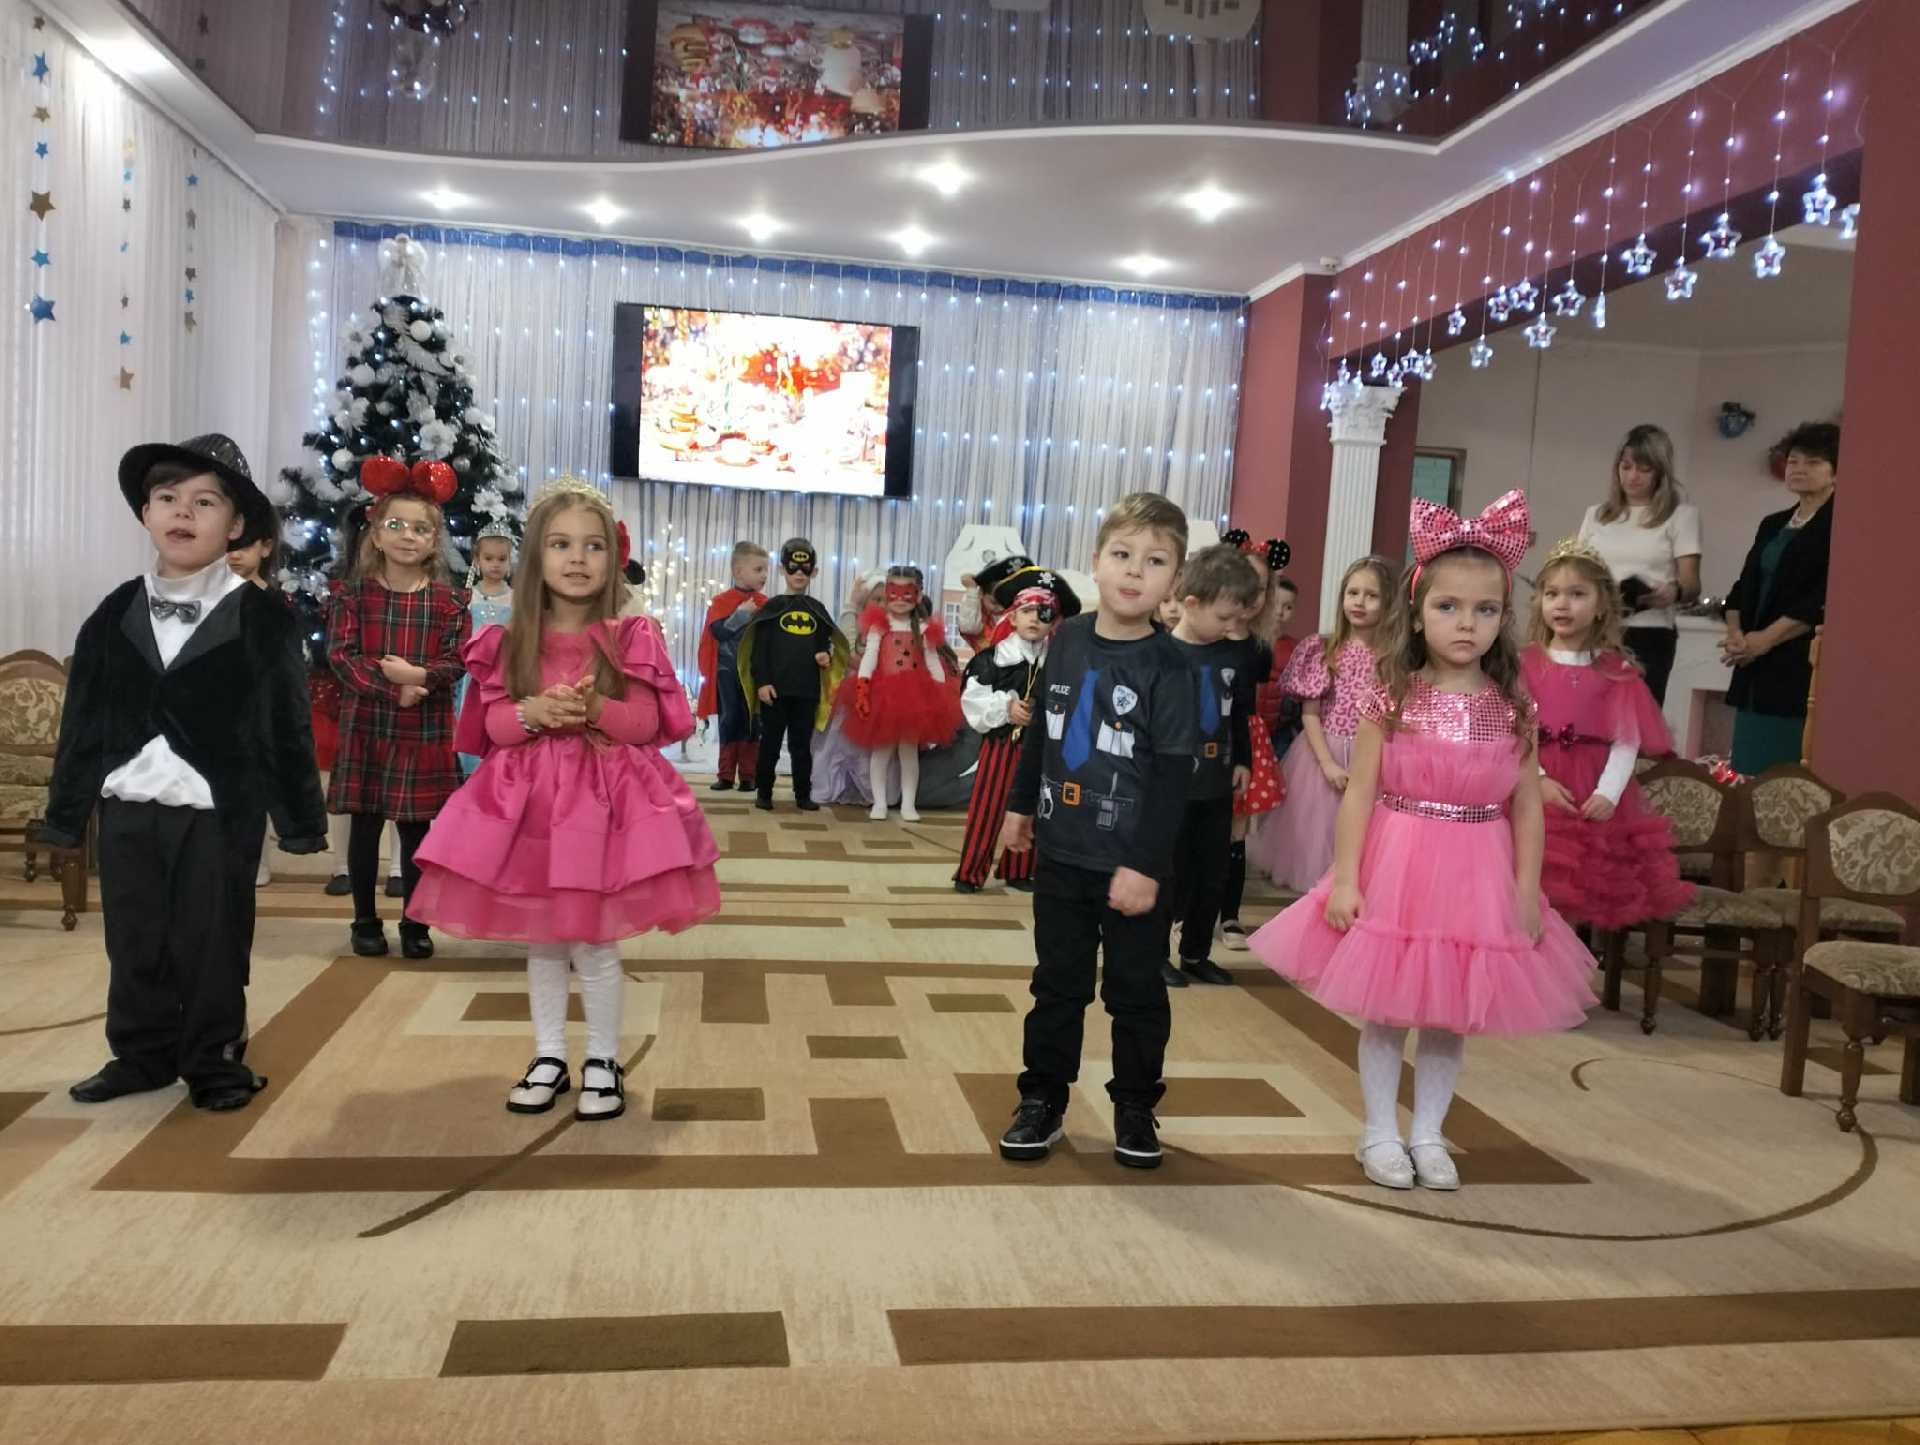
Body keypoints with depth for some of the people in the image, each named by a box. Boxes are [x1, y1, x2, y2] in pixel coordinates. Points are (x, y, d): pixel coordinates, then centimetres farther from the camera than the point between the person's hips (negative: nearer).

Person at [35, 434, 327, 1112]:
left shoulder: (262, 619, -7)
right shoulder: (114, 616, 5)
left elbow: (288, 726, -6)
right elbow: (83, 720, 8)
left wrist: (300, 817, -6)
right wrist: (66, 810, 8)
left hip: (218, 814, -4)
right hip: (127, 809, 4)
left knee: (213, 945, 6)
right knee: (133, 944, 14)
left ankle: (214, 1063, 21)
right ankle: (141, 1056, 30)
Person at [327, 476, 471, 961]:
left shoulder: (447, 600, 1)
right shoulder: (354, 595, 1)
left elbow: (457, 662, -4)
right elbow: (340, 656, -8)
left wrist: (418, 675, -22)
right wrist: (393, 688, -20)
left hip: (426, 732, 0)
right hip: (365, 726, 0)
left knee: (416, 827, 7)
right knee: (365, 825, 8)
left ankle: (414, 922, 18)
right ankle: (365, 920, 21)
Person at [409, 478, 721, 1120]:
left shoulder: (630, 638, -3)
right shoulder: (508, 641, 2)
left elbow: (650, 722, -6)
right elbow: (490, 725, 1)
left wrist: (599, 710, -23)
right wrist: (531, 712, -19)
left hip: (605, 797, -3)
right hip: (526, 800, 3)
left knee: (594, 943, 1)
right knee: (541, 940, 13)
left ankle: (603, 1062, 19)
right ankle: (549, 1057, 28)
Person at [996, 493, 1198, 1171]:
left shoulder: (1168, 668, -13)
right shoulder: (1066, 640, 1)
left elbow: (1172, 776, -14)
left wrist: (1147, 865, -17)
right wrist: (1021, 805, 17)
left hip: (1130, 862, -4)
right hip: (1061, 853, 4)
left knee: (1136, 991, 10)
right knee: (1057, 984, 14)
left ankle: (1135, 1109, 26)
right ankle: (1042, 1101, 26)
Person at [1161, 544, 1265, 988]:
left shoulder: (1235, 654, 4)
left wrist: (1243, 761, 11)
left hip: (1218, 783, 6)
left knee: (1213, 873, 12)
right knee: (1171, 874, 4)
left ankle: (1196, 953, 27)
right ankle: (1156, 952, 20)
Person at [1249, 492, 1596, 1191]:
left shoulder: (1513, 708, 0)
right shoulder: (1391, 699, -6)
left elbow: (1526, 806, 4)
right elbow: (1359, 793, -6)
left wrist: (1528, 892, 1)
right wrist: (1344, 879, -10)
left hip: (1477, 878, 2)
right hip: (1395, 868, -2)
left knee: (1451, 1015, 12)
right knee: (1385, 1008, 8)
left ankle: (1428, 1134, 30)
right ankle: (1381, 1133, 26)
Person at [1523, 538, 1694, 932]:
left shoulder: (1616, 673, 3)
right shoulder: (1525, 664, 1)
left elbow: (1627, 741, -2)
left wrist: (1608, 793, -15)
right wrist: (1538, 780, -16)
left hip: (1596, 799, 1)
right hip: (1537, 791, -1)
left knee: (1587, 894, 5)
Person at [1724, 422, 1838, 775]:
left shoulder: (1838, 523, -4)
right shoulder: (1772, 525, 19)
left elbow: (1826, 599, -14)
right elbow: (1744, 587, 17)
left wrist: (1765, 639, -15)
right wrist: (1736, 633, -2)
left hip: (1805, 667, -7)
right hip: (1758, 668, 7)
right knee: (1748, 773, 7)